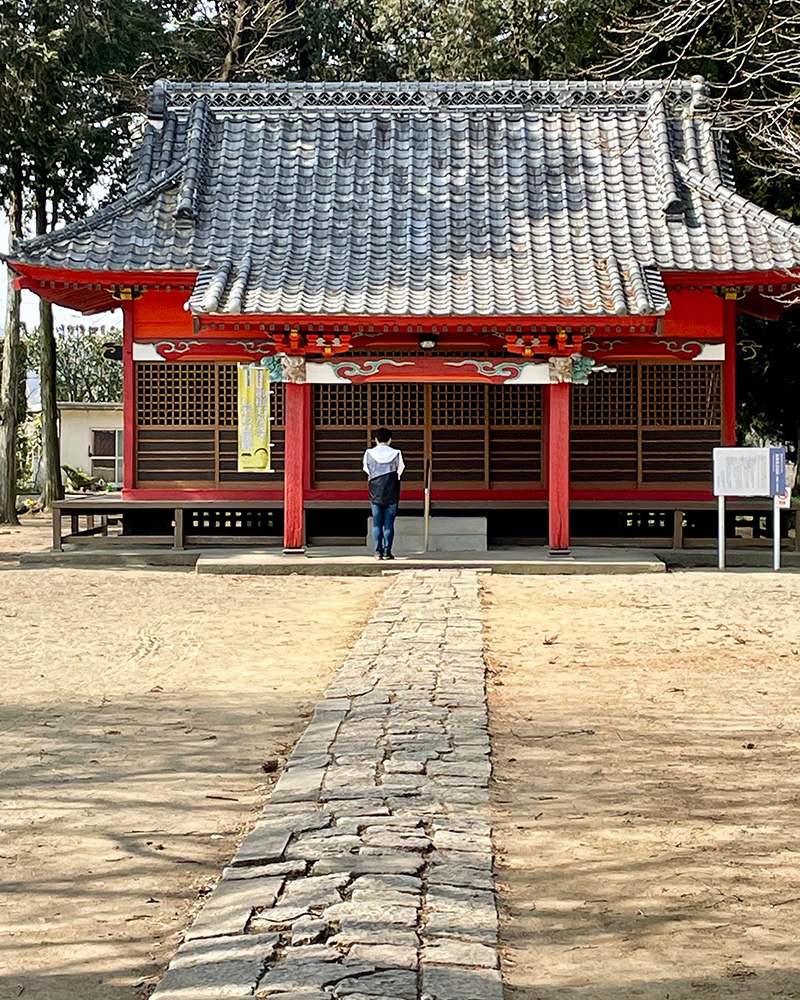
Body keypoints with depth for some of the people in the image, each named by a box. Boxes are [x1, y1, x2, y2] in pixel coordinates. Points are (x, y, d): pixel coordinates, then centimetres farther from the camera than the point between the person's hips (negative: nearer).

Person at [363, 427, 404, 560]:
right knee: (389, 523, 2)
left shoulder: (369, 453, -2)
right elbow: (399, 471, 5)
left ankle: (378, 551, 2)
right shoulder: (396, 454, -3)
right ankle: (387, 551, 0)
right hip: (391, 493, -1)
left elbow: (367, 471, 6)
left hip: (375, 492, 1)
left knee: (376, 523, 5)